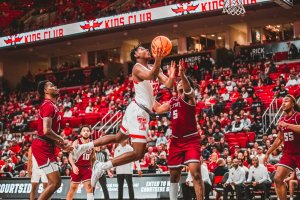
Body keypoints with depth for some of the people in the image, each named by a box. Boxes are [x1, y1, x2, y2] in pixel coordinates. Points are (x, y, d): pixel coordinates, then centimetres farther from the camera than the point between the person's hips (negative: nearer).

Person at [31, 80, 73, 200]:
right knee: (55, 182, -11)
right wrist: (60, 139, -10)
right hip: (42, 147, -10)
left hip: (47, 147, 10)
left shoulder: (51, 106, 18)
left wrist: (62, 146, 17)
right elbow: (46, 131, -25)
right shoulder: (49, 106, -14)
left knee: (56, 182, 13)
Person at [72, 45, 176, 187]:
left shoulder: (154, 68, 14)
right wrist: (158, 61, -51)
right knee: (138, 153, -12)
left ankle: (85, 146, 30)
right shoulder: (137, 67, -11)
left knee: (118, 138, 27)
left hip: (138, 110, 10)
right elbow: (149, 76, -34)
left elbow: (168, 84, 4)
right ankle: (102, 167, -10)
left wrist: (172, 75, -16)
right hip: (139, 111, -10)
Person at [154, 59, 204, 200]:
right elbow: (158, 109, 26)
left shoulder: (189, 96, -6)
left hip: (191, 140, -7)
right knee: (174, 175, 14)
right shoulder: (172, 101, 14)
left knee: (195, 172, -20)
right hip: (176, 141, 7)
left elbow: (187, 87, -29)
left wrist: (182, 74, -49)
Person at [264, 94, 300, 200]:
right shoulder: (282, 120, 10)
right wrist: (268, 153, 20)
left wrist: (287, 125, -27)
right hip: (288, 153, 7)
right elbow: (279, 139, 20)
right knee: (277, 179, -4)